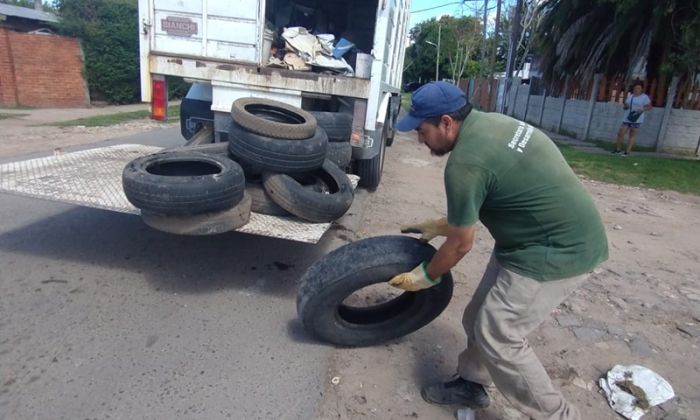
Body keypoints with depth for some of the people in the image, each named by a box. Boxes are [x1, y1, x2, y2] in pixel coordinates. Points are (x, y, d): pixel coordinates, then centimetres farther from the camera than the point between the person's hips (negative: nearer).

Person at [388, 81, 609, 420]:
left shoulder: (465, 163, -25)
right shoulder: (484, 122, 4)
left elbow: (461, 244, -13)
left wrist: (426, 276, 3)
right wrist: (438, 226, 20)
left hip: (558, 249, -10)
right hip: (557, 236, 10)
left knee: (498, 336, -2)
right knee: (480, 319, 15)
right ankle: (472, 383, 35)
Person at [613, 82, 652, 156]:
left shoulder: (644, 97, 0)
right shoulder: (630, 96, 15)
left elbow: (650, 107, -3)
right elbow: (625, 107, 19)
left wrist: (642, 109, -21)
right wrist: (625, 106, -5)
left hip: (637, 119, -4)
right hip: (627, 118, 4)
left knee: (632, 135, -2)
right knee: (620, 133, -3)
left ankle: (627, 151, 0)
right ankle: (618, 149, 11)